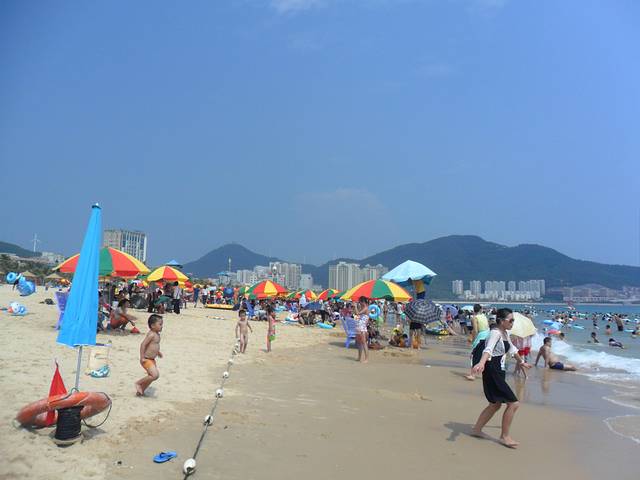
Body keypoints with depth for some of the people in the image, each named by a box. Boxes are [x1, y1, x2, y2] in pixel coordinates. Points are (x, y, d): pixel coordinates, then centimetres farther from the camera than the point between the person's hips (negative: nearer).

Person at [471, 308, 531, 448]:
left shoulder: (505, 333, 11)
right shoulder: (495, 333, -19)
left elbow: (512, 349, 30)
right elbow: (488, 349, -38)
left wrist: (522, 362, 44)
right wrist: (482, 363, -56)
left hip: (499, 372, 10)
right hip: (492, 372, -10)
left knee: (495, 404, 19)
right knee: (513, 403, -6)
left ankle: (477, 429, 31)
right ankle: (504, 436, 8)